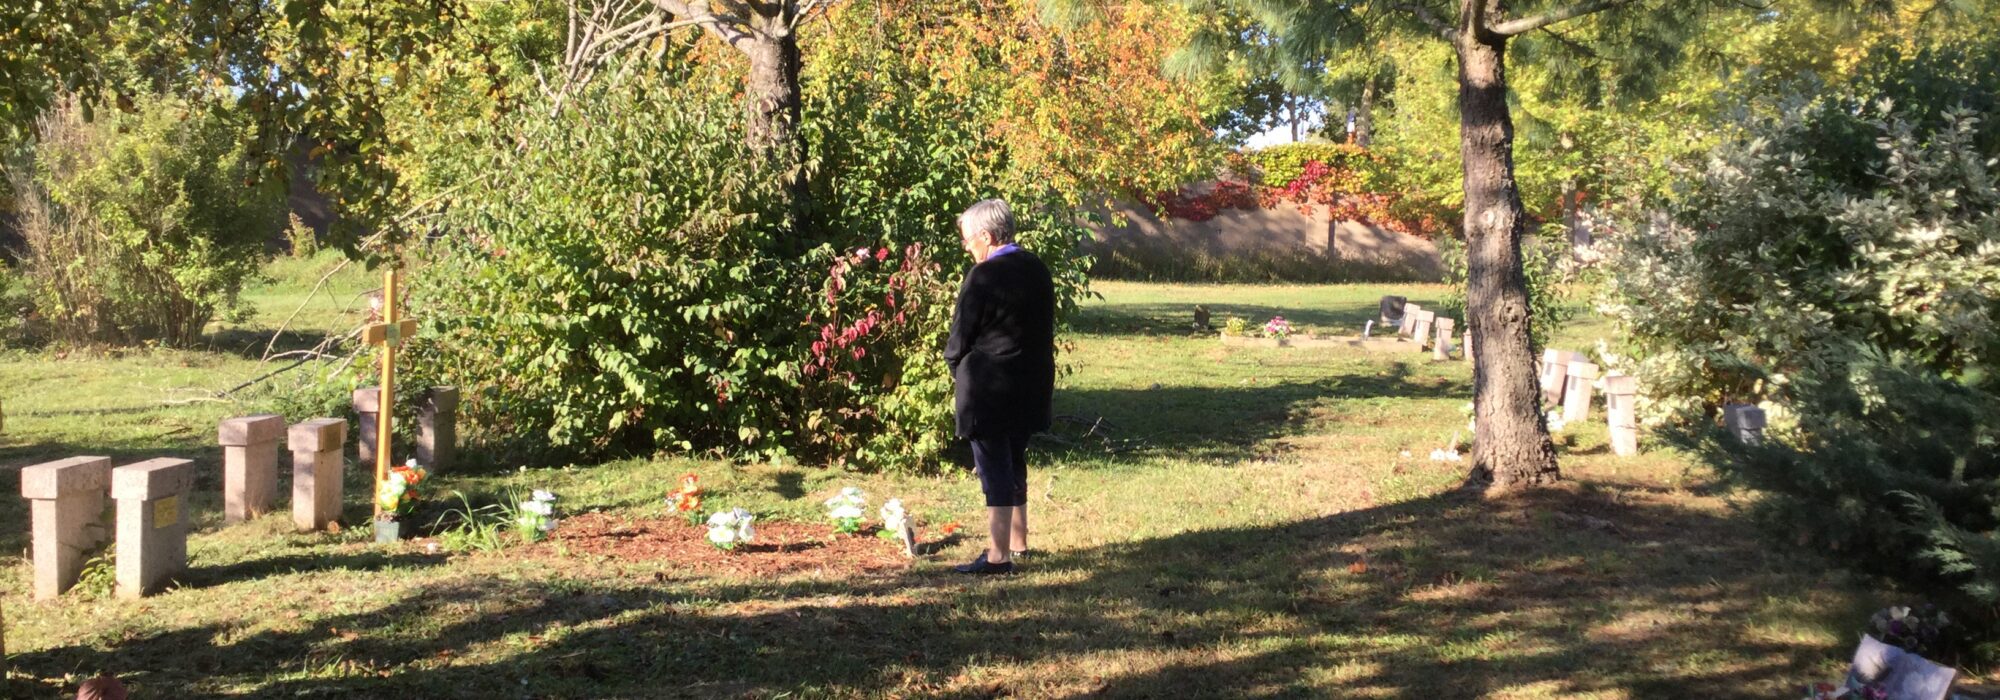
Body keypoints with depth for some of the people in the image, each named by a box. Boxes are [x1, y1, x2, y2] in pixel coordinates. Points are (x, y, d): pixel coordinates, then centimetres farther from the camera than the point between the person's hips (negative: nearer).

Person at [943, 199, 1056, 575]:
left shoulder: (983, 277, -18)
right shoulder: (1037, 269, 5)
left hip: (988, 392, -8)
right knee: (1014, 464, 21)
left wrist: (957, 370, 6)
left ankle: (999, 556, 3)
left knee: (995, 472, -1)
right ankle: (1018, 541, 31)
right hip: (1030, 387, 8)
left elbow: (960, 338, -13)